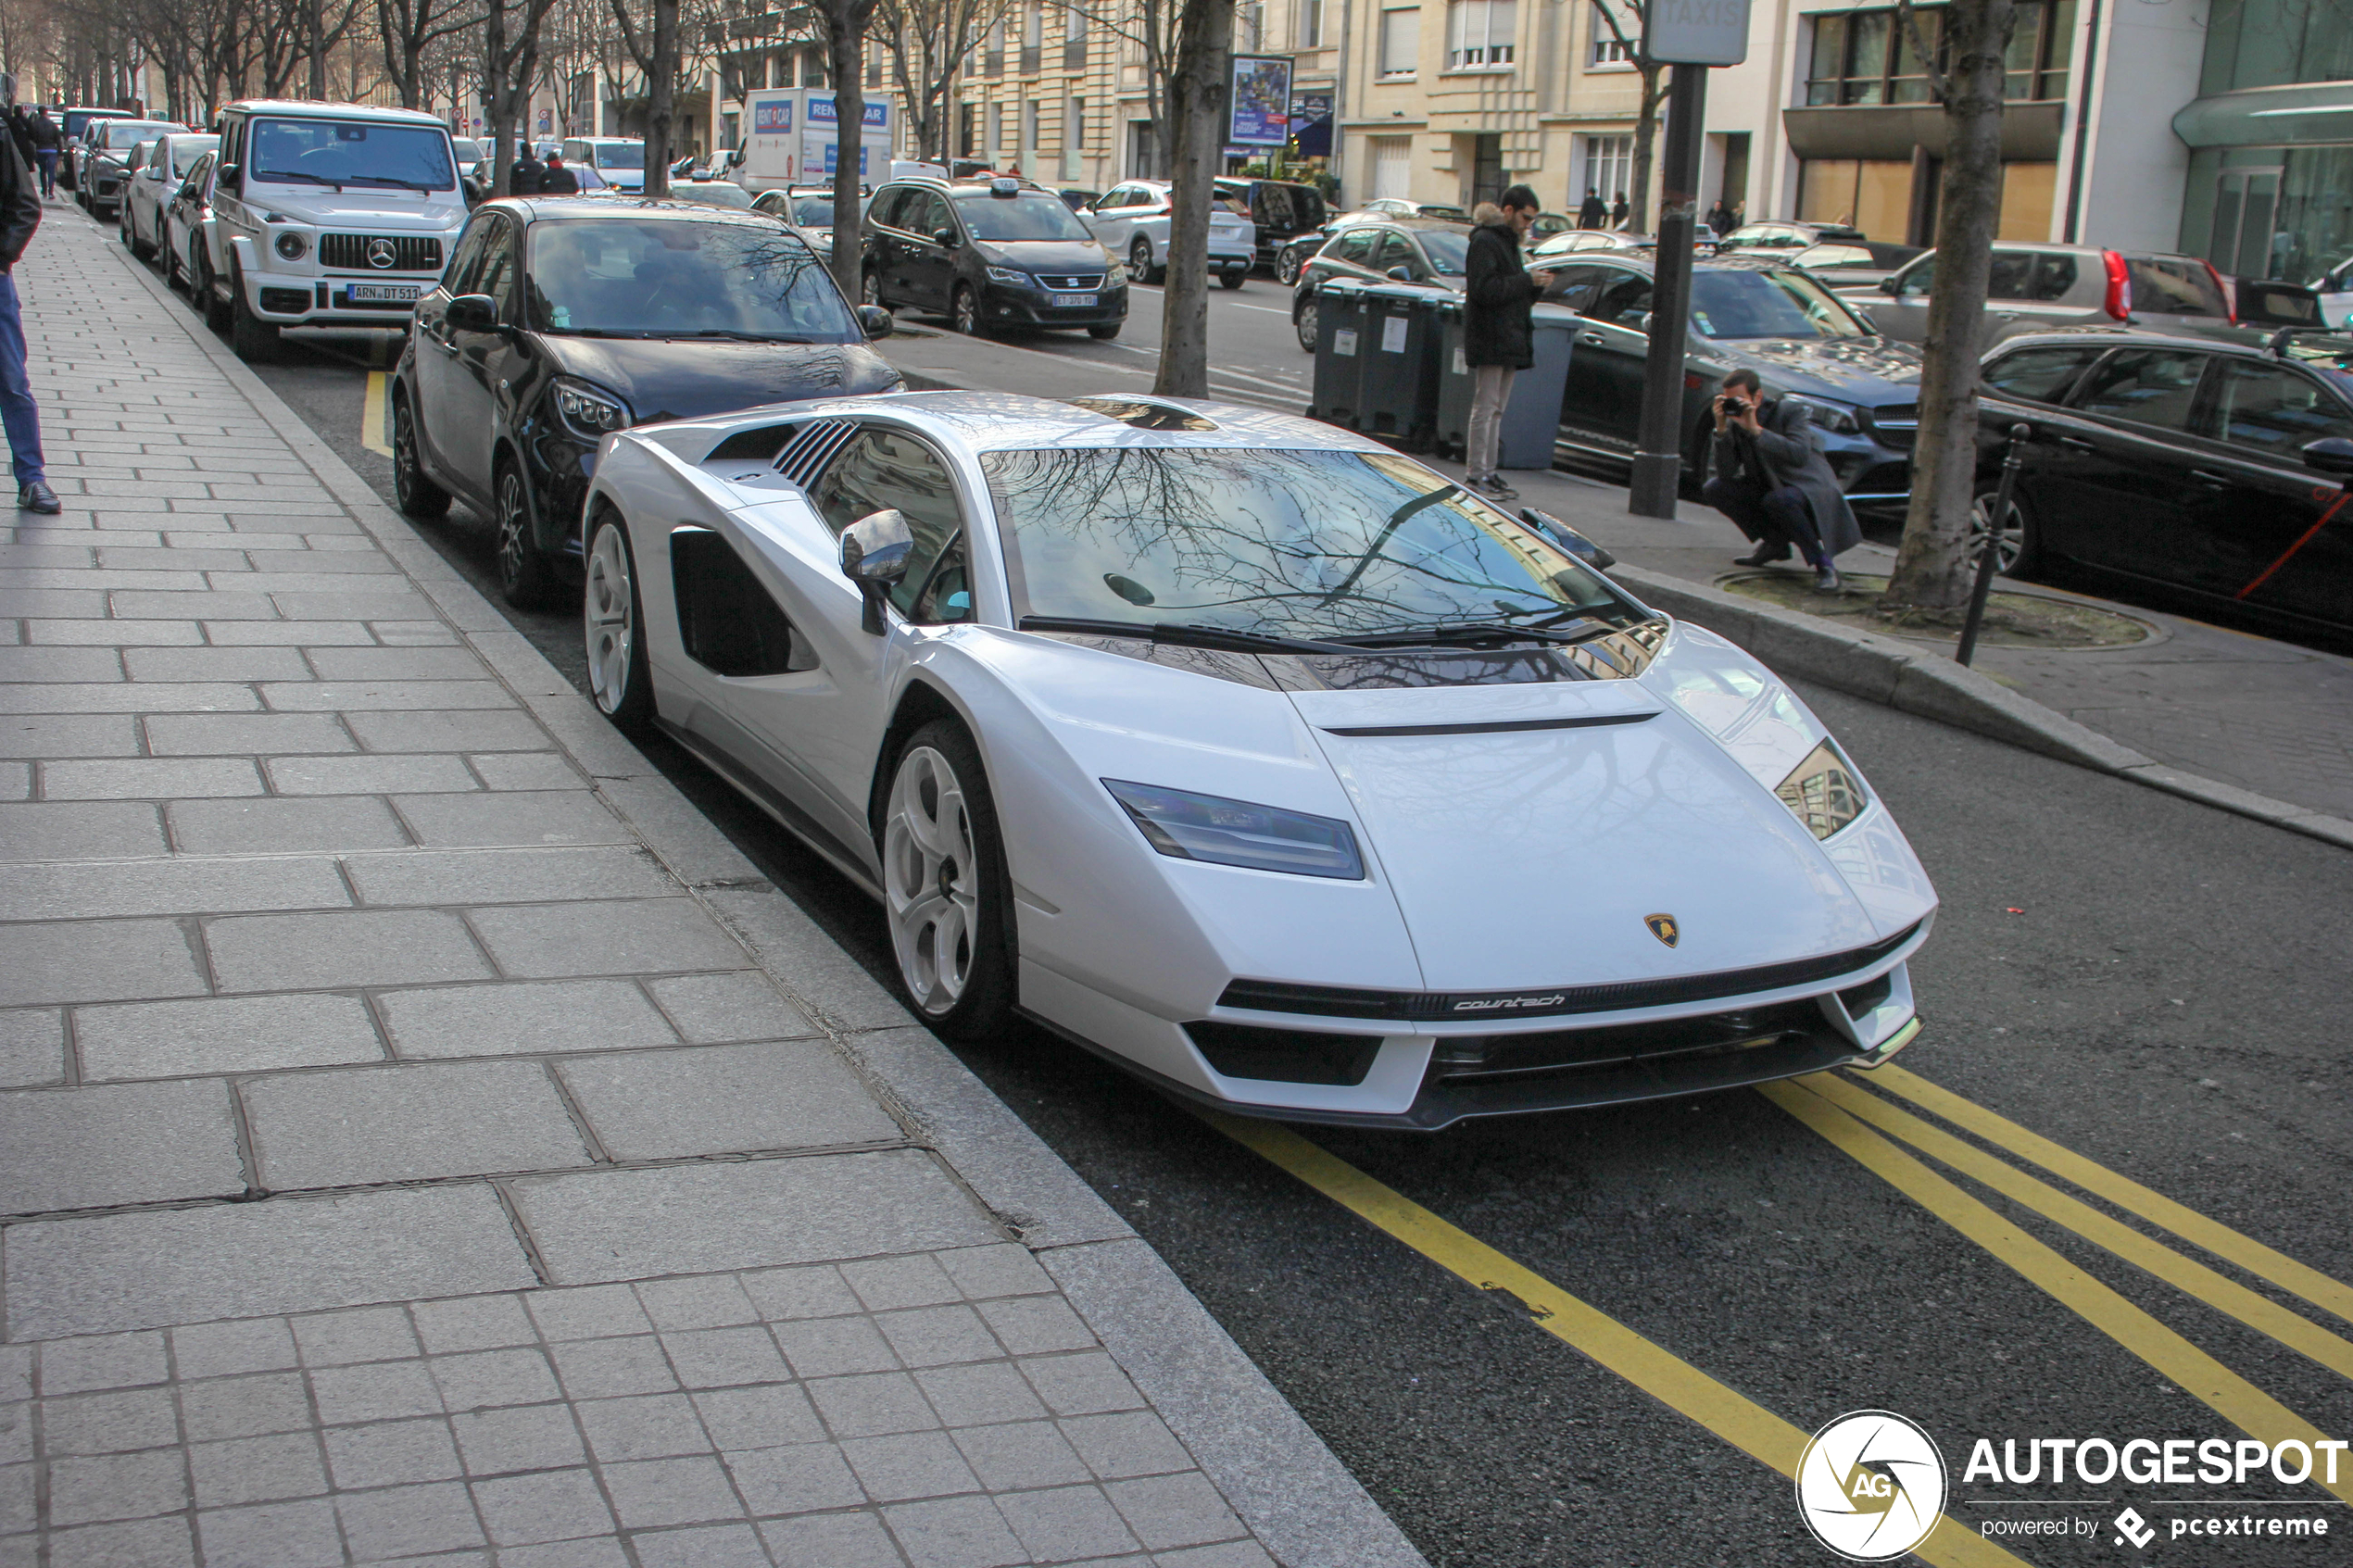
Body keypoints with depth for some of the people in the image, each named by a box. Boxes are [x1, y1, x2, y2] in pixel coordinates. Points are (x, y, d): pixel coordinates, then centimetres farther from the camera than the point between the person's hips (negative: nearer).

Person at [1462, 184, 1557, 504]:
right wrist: (1528, 281, -16)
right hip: (1490, 341, -10)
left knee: (1496, 410, 10)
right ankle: (1476, 475, -7)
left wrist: (1536, 285, 3)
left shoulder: (1508, 242, 21)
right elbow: (1486, 290, -21)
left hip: (1510, 341, 10)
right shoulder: (1485, 242, -9)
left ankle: (1488, 473, 13)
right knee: (1485, 407, -8)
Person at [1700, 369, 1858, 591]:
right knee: (1714, 490, -8)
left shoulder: (1790, 412, -16)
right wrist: (1721, 429, -22)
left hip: (1810, 491, -7)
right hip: (1768, 489, 7)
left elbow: (1800, 455, -34)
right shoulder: (1735, 423, -3)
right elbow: (1727, 473, -12)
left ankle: (1824, 564, -22)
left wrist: (1756, 430, -36)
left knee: (1778, 499, -39)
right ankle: (1774, 543, 6)